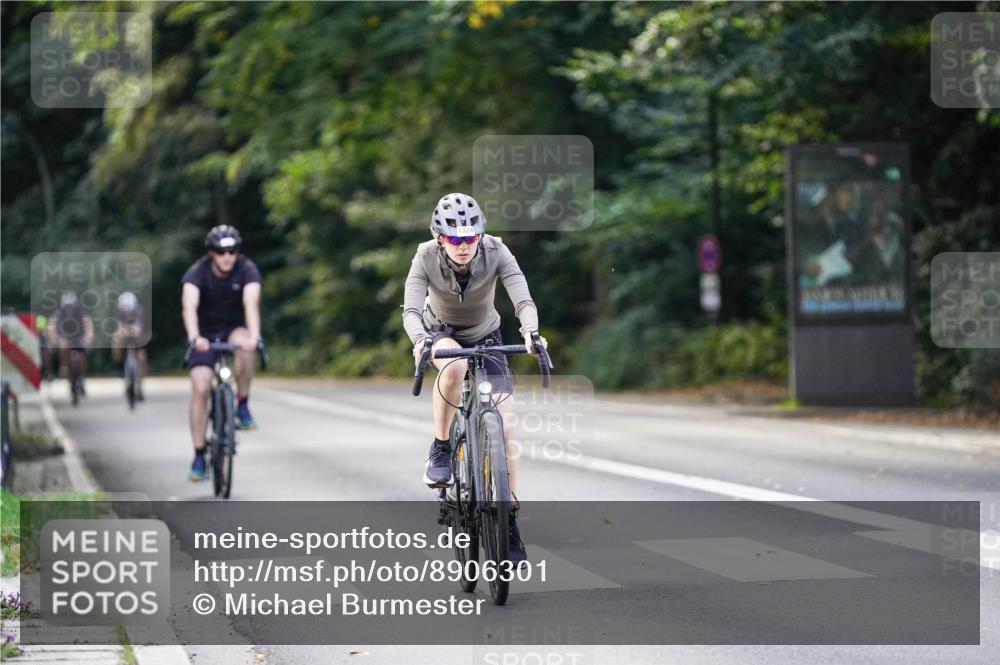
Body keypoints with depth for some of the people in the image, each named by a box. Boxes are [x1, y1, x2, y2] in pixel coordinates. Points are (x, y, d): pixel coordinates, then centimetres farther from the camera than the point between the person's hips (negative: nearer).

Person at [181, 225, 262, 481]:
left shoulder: (247, 270, -20)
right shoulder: (197, 272, -22)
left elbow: (251, 303, -36)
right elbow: (189, 306, -38)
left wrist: (254, 336, -54)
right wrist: (194, 338, -56)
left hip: (234, 328, 0)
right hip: (206, 333, 0)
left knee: (244, 346, -36)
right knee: (200, 390, -13)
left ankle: (242, 406, -18)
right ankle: (199, 455, -2)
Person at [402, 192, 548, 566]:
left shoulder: (495, 252, -26)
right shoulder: (426, 258, -26)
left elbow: (524, 300, -34)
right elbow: (411, 310, -35)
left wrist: (530, 332, -55)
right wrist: (420, 340, -56)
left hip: (485, 338, 1)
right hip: (441, 334, -1)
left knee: (503, 427, -13)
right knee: (454, 367, -40)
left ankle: (510, 523, -4)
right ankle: (440, 449, -19)